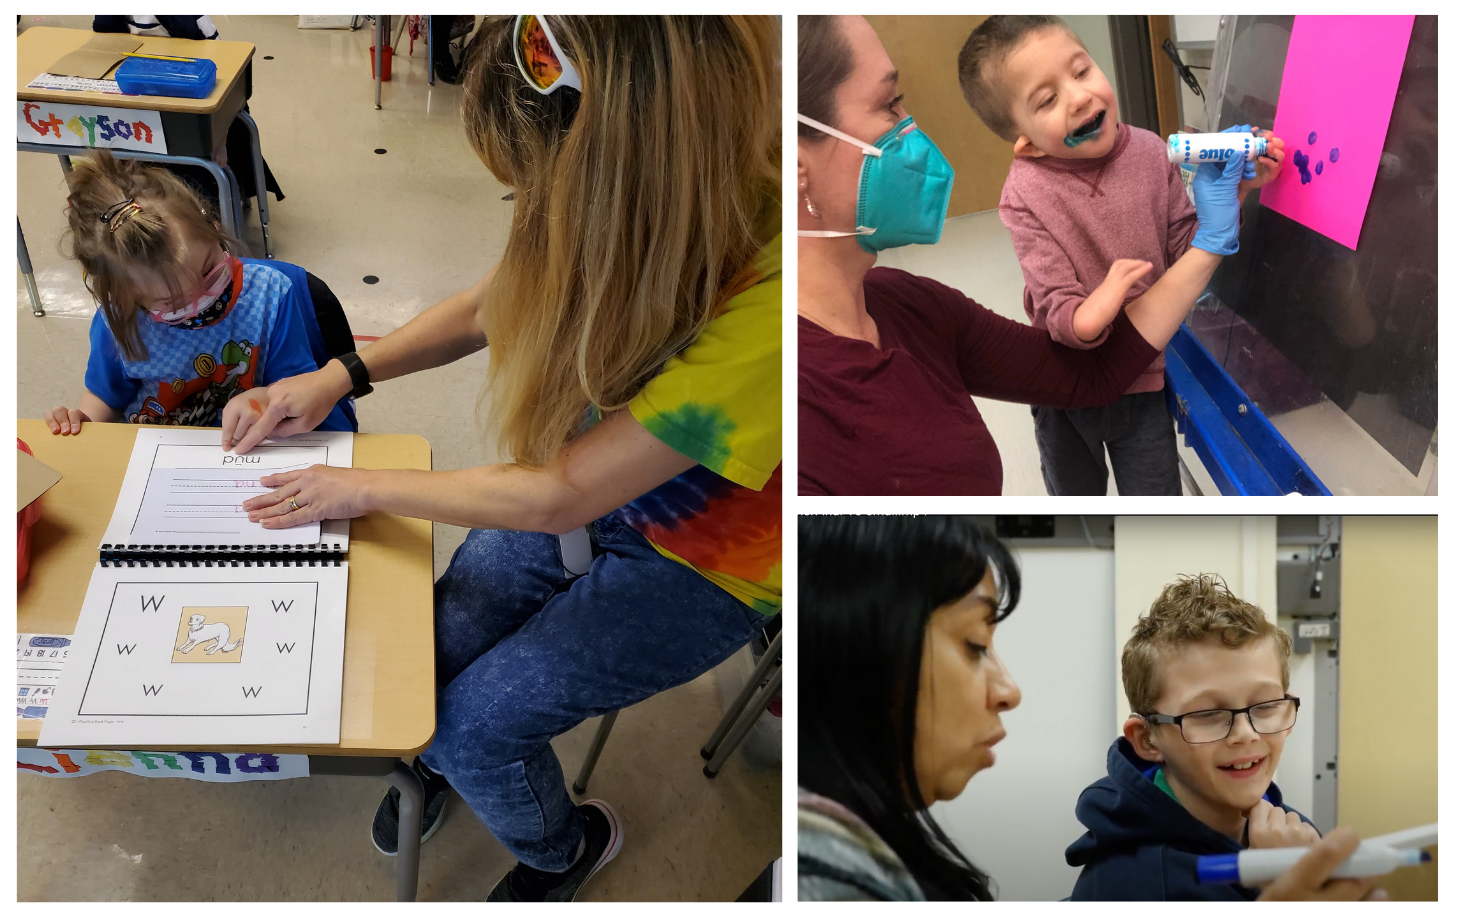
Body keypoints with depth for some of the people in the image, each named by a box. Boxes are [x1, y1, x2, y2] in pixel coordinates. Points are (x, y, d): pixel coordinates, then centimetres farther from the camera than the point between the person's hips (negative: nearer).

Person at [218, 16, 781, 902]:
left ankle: (563, 844, 27)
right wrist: (341, 375, -5)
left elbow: (559, 496, -29)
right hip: (581, 480, 5)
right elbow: (486, 307, 5)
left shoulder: (764, 299, -39)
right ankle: (440, 760, 36)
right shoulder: (624, 203, -17)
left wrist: (366, 488, -16)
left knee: (473, 726, -9)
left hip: (702, 564, -5)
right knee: (426, 661, -2)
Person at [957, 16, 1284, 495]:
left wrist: (1231, 191, -18)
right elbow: (1057, 306, -24)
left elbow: (1184, 245, -2)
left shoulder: (1148, 151, -10)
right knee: (1076, 495, 23)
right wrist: (1086, 320, -46)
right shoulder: (1027, 192, -21)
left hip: (1144, 377, 2)